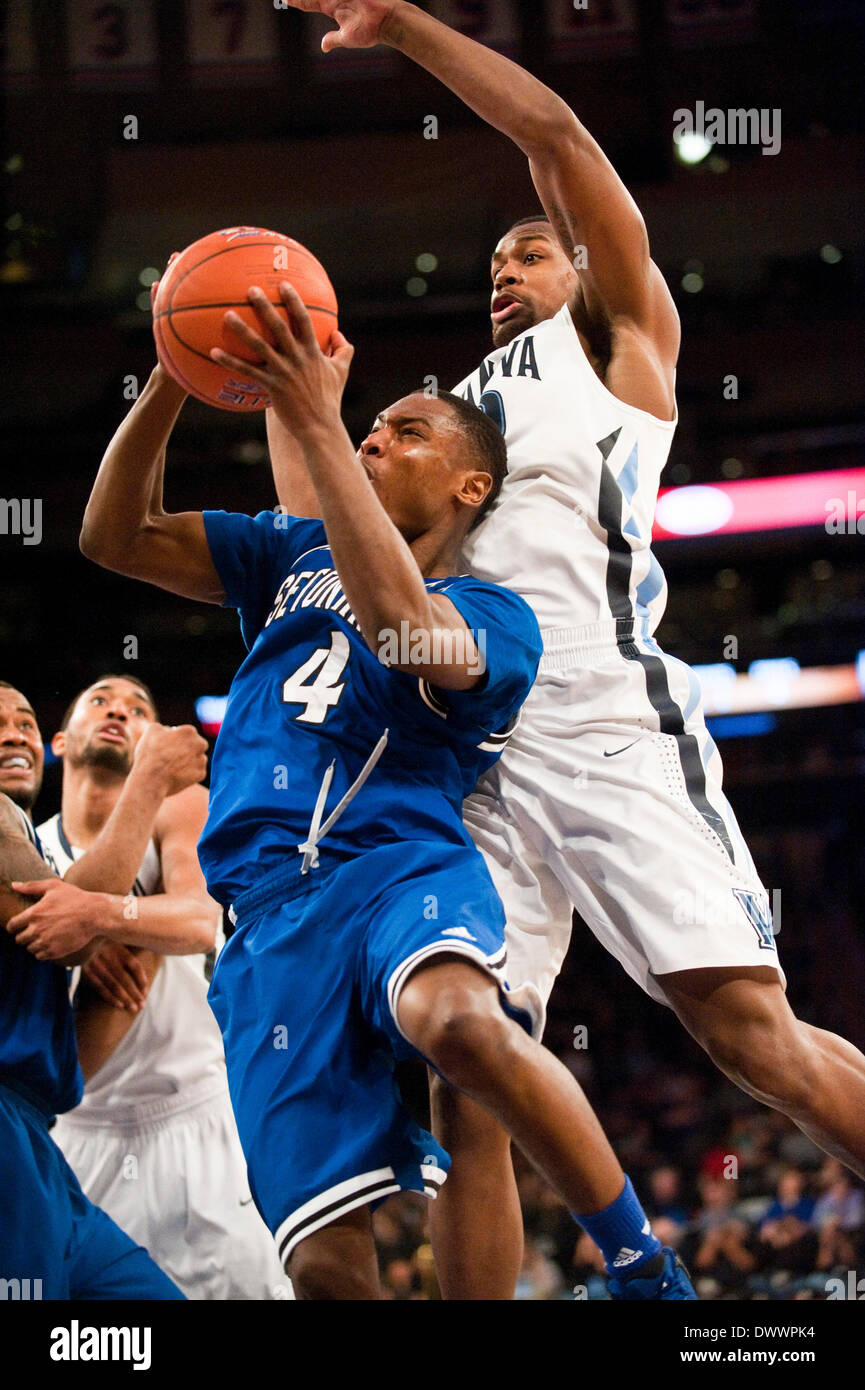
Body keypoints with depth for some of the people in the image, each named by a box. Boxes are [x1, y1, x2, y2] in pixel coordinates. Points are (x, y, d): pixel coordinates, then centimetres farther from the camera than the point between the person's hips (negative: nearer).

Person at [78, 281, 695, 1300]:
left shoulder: (495, 617, 9)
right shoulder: (295, 556, 27)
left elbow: (399, 630, -15)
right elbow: (114, 538, 19)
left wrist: (316, 425, -17)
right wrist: (170, 381, 3)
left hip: (402, 863, -4)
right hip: (271, 915, 4)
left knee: (459, 1020, -42)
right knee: (325, 1257, -15)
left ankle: (647, 1272, -25)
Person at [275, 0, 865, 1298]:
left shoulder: (620, 333, 17)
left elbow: (556, 134, 6)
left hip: (607, 724, -6)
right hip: (470, 750, 6)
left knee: (751, 1031, -17)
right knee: (462, 1090, -2)